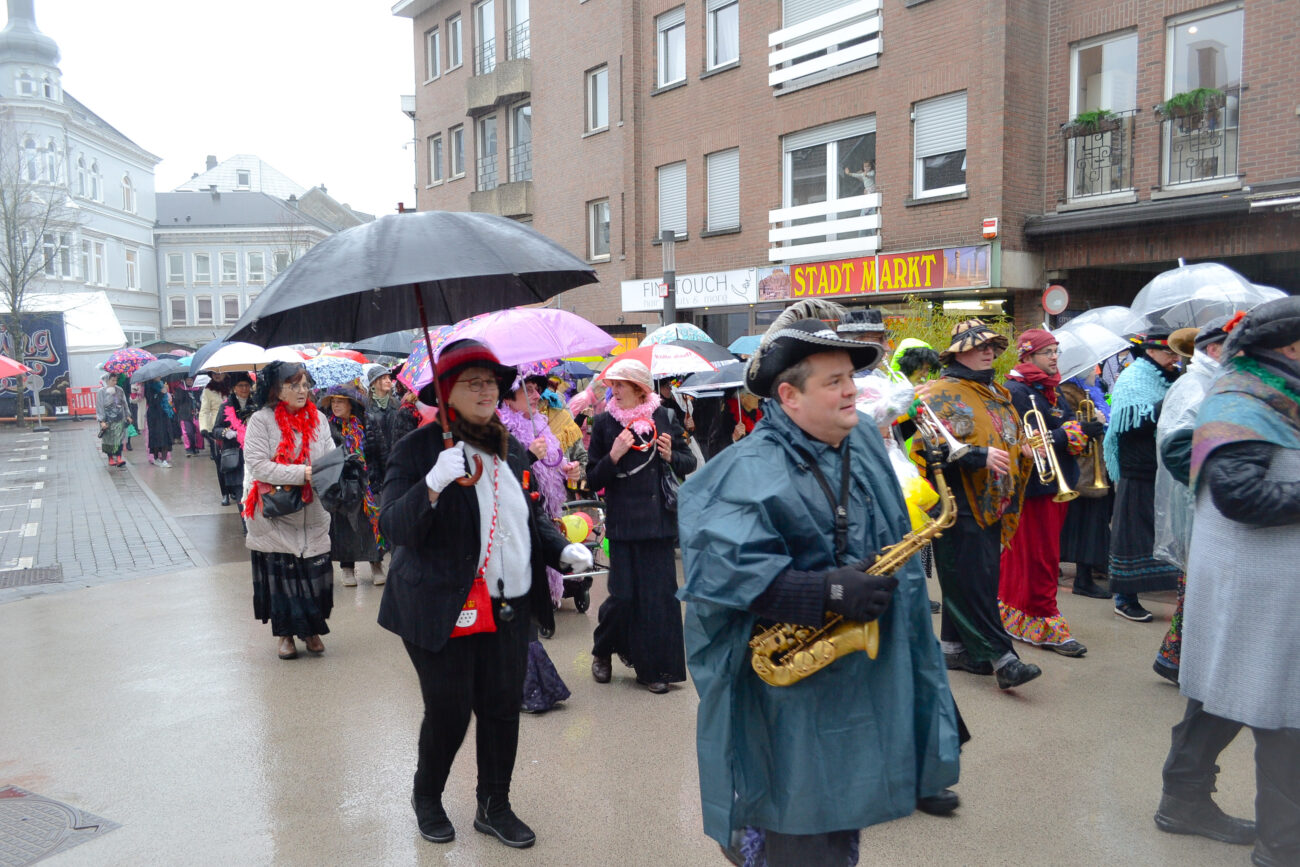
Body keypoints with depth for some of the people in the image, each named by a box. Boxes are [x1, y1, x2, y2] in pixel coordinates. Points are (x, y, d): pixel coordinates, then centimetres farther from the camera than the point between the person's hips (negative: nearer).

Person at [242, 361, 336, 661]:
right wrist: (303, 473, -23)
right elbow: (258, 465, -17)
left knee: (315, 570, 4)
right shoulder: (261, 420, -8)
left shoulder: (318, 419, 6)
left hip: (312, 513, 3)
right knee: (279, 571, 6)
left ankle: (311, 629, 23)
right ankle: (284, 632, 23)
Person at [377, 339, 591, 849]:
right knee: (449, 713, 3)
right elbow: (392, 527, -16)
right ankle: (426, 798, 33)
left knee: (503, 708, 11)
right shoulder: (417, 449, -9)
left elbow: (530, 517, 20)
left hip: (510, 609, 6)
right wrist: (432, 486, -33)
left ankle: (494, 807, 32)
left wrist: (563, 549, 2)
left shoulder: (511, 449, 10)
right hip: (443, 611, -5)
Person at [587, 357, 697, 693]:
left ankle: (653, 668, 17)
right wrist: (613, 456, -17)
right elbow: (593, 480, 0)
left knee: (660, 594, 2)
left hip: (659, 521, 1)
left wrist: (671, 456, -11)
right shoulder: (604, 423, 1)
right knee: (623, 596, -3)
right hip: (623, 523, -1)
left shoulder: (662, 418, 3)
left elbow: (690, 462, 10)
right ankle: (602, 651, 26)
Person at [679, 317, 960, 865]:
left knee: (844, 814, 22)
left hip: (868, 676, 8)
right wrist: (830, 592, -31)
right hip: (797, 688, -8)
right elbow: (722, 568, -31)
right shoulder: (754, 472, -21)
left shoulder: (863, 441, 6)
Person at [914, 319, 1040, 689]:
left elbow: (1012, 440, 33)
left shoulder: (998, 393, 20)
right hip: (960, 505, -9)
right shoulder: (941, 393, -8)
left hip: (992, 506, 9)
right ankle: (1001, 657, -7)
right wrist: (979, 456, -23)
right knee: (971, 580, -8)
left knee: (977, 579, 12)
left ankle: (953, 646, 22)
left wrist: (1024, 450, 11)